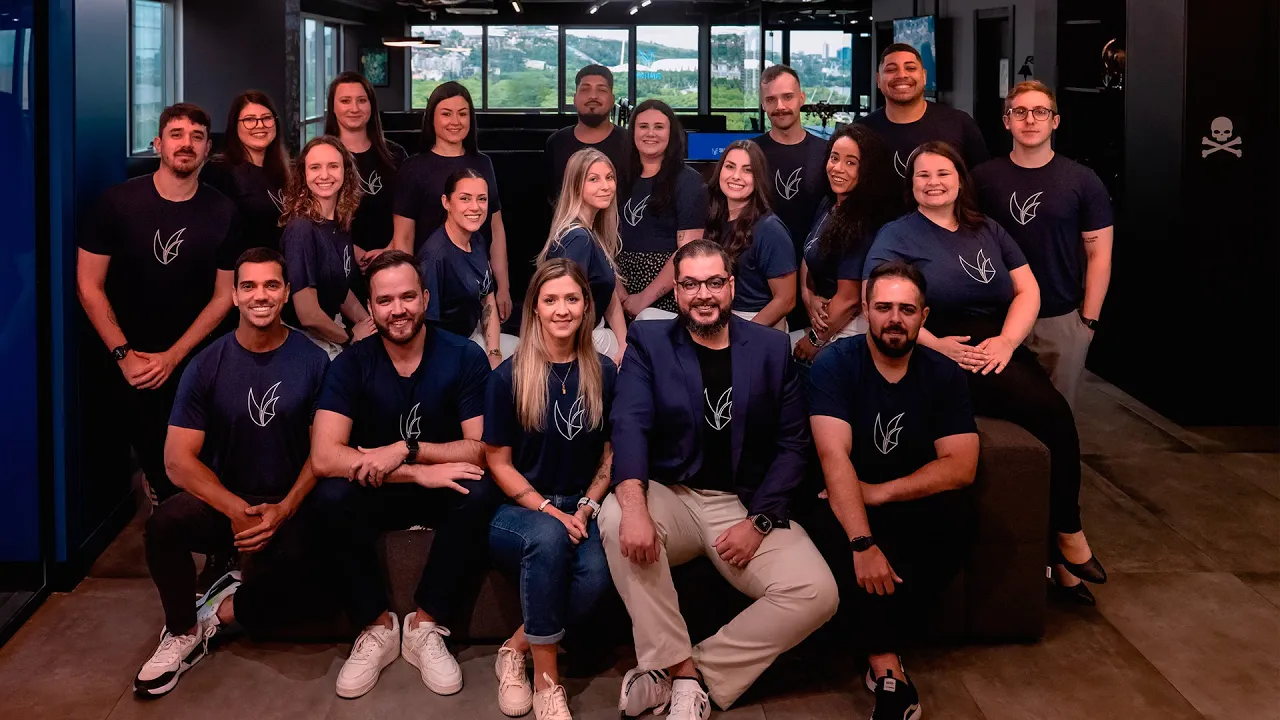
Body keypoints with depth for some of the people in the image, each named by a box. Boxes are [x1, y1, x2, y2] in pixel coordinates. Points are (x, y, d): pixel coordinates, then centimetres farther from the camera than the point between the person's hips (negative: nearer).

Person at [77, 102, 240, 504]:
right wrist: (123, 354, -15)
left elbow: (224, 295, -3)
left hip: (191, 358, 1)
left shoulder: (222, 212, -7)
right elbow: (88, 285, -8)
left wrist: (173, 357, -11)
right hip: (126, 357, -1)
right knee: (146, 451, 5)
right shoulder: (118, 202, -11)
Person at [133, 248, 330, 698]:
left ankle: (226, 609, -1)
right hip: (221, 498, 1)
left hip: (292, 504, -1)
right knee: (164, 524, -29)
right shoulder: (207, 366, -3)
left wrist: (285, 510, -19)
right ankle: (183, 633, -4)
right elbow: (179, 458, -7)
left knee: (297, 555, -32)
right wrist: (237, 510, -20)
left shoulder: (312, 362, -4)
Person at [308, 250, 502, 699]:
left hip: (444, 491, 0)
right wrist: (420, 473, -31)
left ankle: (425, 627, -15)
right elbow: (323, 458, -23)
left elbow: (483, 449, -16)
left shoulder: (464, 357, -12)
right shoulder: (351, 365, -11)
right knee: (330, 496, -30)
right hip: (376, 493, 1)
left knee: (480, 494, -32)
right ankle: (377, 626, -13)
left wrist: (407, 449, -29)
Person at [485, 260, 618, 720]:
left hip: (580, 510, 2)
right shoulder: (509, 376, -3)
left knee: (597, 574, -32)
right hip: (519, 510, -2)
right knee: (548, 537, -38)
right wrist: (549, 511, -14)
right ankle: (546, 677, -23)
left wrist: (585, 510, -8)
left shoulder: (604, 374, 5)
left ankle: (517, 648, -7)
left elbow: (611, 455, 9)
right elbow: (498, 462, -2)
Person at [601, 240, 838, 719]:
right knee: (615, 518, -34)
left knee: (816, 594, -23)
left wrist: (759, 522, -11)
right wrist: (634, 506, -31)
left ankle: (677, 673, -10)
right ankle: (683, 670, -20)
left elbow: (792, 443, 3)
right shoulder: (648, 341, 4)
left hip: (748, 505, 1)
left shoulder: (771, 348, 7)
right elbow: (629, 424, -12)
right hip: (671, 497, -1)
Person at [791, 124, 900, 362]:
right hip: (824, 320, 8)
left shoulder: (862, 224, -23)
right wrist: (808, 296, -5)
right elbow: (808, 256, 14)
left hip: (848, 329, -8)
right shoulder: (828, 204, 3)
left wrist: (815, 341, -10)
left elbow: (849, 298, -22)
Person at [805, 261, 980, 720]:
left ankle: (881, 653, -21)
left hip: (914, 509, 3)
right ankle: (887, 665, -27)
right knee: (836, 533, -35)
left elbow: (961, 467, -10)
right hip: (849, 506, -2)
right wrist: (862, 542, -35)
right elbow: (835, 456, -23)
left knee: (960, 513, -28)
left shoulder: (945, 375, -1)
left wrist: (879, 492, -21)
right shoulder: (834, 365, -10)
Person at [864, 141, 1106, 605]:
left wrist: (1006, 340, -6)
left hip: (1001, 351, 5)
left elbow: (1028, 289, 14)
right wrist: (934, 344, -18)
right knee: (1050, 410, -24)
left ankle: (1057, 548, -11)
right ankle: (1069, 535, -8)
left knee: (1054, 415, -23)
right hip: (944, 357, -5)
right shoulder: (897, 235, 6)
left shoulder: (987, 230, 21)